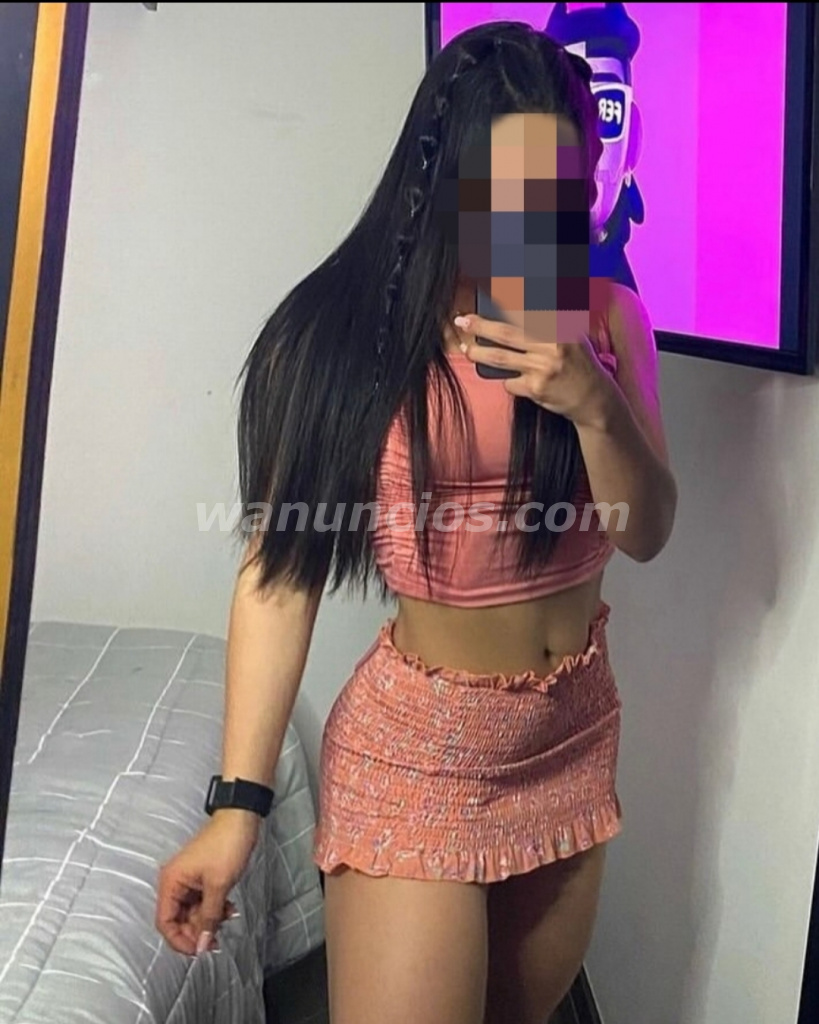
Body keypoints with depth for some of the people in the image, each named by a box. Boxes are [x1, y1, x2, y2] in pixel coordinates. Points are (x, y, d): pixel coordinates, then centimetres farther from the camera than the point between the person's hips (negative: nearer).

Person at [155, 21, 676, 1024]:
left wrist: (593, 404, -22)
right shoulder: (340, 332, -14)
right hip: (419, 747, -4)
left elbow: (646, 533, -2)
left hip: (577, 738, 5)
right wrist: (239, 800, -17)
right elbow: (280, 565, -14)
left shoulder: (605, 317, -2)